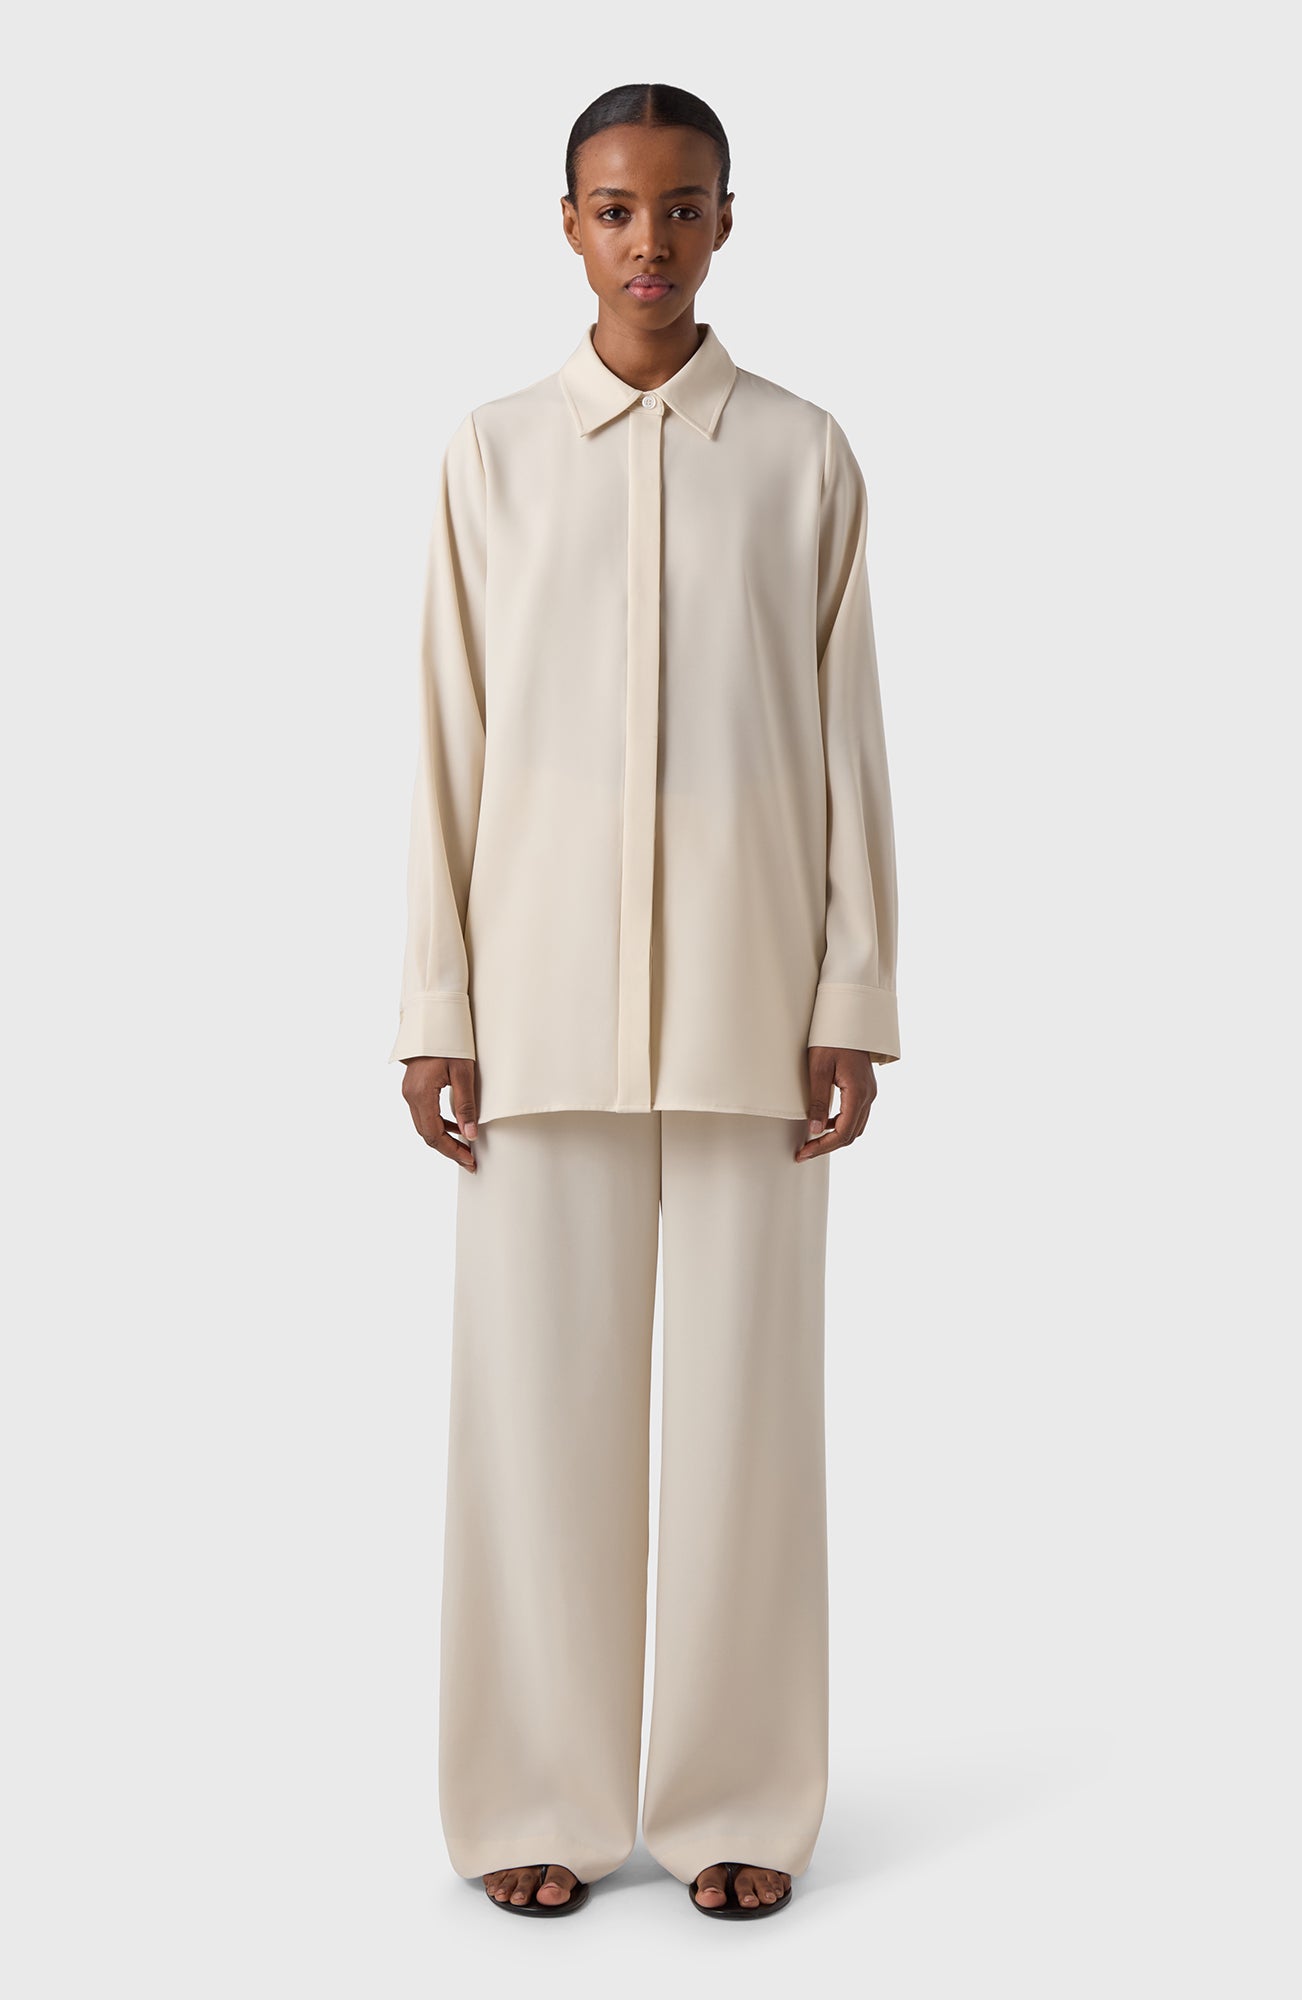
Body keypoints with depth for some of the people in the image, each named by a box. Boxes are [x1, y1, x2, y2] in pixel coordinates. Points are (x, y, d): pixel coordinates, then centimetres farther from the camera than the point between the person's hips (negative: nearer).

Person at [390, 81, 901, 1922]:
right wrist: (433, 1011, 0)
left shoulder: (806, 456, 4)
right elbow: (451, 745, 5)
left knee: (745, 1393, 3)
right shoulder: (493, 456, 6)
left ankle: (738, 1800, 16)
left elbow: (845, 740, 3)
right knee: (538, 1390, 3)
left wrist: (857, 1005, -2)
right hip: (546, 994, 1)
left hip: (747, 994, 0)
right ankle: (545, 1799, 16)